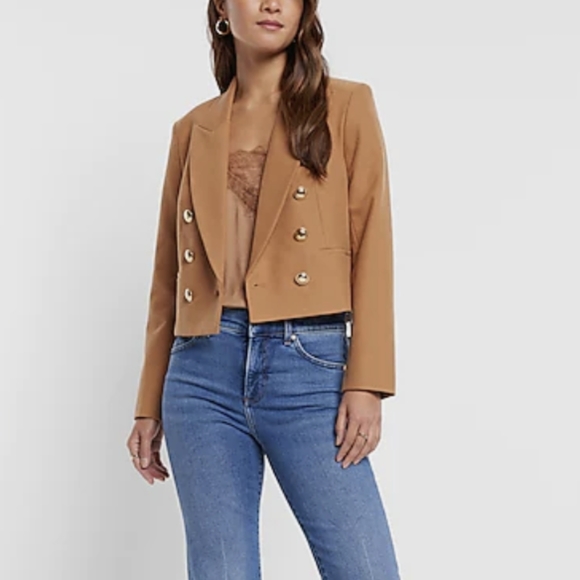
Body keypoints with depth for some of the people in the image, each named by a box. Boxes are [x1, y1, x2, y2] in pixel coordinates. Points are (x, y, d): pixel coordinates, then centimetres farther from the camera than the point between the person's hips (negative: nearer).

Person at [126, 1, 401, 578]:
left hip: (309, 366, -2)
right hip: (203, 368, 3)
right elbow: (168, 275, 16)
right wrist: (149, 403, 14)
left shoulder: (346, 105, 6)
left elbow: (372, 249, -1)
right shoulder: (193, 129, 14)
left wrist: (365, 384, -9)